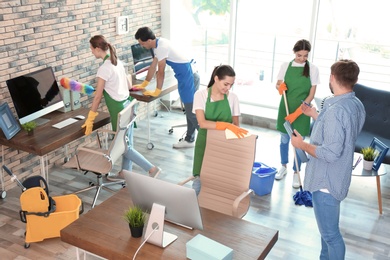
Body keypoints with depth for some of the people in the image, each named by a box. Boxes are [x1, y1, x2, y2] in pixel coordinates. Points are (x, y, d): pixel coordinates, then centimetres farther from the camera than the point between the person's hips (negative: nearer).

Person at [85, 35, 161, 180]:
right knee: (127, 143, 18)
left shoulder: (103, 69, -18)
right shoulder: (118, 62, 7)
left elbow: (97, 97, -15)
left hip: (119, 110, -9)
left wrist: (90, 119, -8)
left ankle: (151, 169, 1)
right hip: (127, 105, 9)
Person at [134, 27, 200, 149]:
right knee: (190, 110, 16)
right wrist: (143, 84, 26)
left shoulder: (162, 47, -21)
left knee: (192, 112, -6)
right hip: (188, 76, 10)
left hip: (189, 77, -10)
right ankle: (189, 139, 25)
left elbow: (161, 72, -17)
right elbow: (153, 66, 20)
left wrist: (157, 92, -9)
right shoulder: (158, 44, 10)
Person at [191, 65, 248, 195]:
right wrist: (227, 125, -34)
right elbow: (202, 123, -24)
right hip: (205, 142, -2)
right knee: (200, 180, -5)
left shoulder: (233, 97, -3)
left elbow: (236, 124, 5)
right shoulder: (201, 95, -12)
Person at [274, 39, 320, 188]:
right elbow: (278, 84, 10)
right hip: (286, 107, 2)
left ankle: (296, 173, 19)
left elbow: (311, 94, -10)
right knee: (284, 139, 14)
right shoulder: (285, 66, -1)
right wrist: (280, 86, -17)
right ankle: (283, 167, 34)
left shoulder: (313, 69, -8)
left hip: (302, 110, -2)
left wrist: (296, 113, -18)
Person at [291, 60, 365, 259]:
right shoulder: (356, 105, 4)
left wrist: (301, 144, -15)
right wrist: (317, 116, 18)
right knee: (328, 228, 25)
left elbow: (330, 153, -29)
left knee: (330, 233, 5)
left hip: (326, 179, -10)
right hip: (336, 176, 10)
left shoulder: (336, 109, -27)